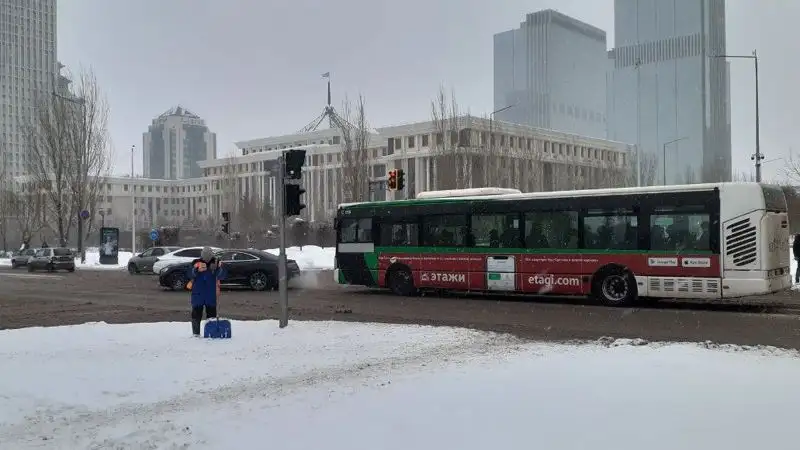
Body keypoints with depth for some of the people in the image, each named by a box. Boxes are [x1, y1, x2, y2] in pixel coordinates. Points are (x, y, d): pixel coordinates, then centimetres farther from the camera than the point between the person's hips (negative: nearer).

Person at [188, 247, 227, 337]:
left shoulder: (215, 263, -1)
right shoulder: (196, 263, -2)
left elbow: (222, 276, -11)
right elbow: (190, 275, -11)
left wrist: (219, 268, -31)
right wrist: (196, 270, -31)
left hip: (211, 295, 1)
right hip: (198, 294, -1)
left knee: (212, 314, 7)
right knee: (196, 314, 3)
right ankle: (196, 333, 11)